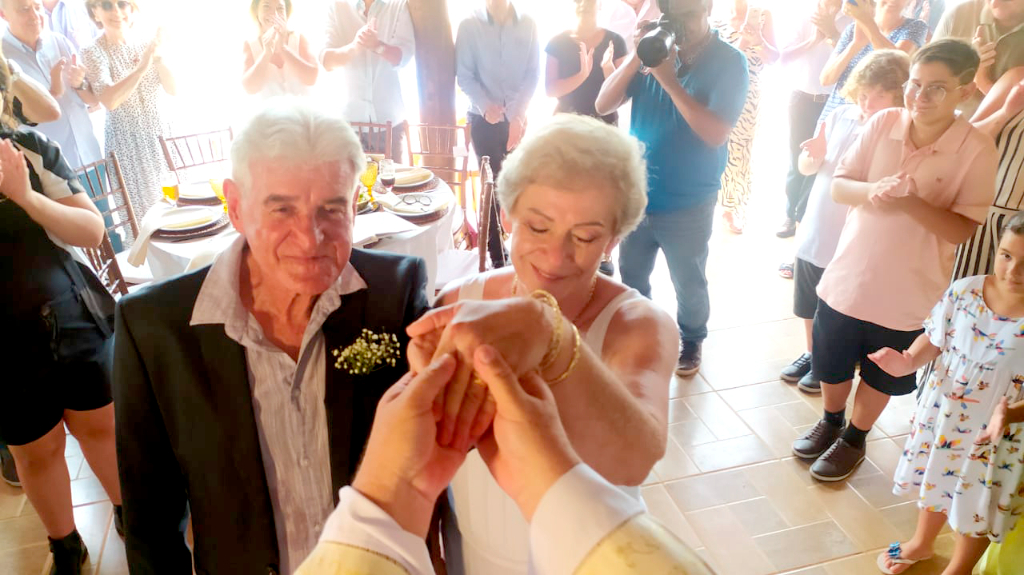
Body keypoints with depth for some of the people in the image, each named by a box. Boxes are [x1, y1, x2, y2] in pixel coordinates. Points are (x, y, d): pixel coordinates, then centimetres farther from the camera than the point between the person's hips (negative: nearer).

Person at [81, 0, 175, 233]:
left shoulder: (144, 41, 2)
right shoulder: (94, 52, -10)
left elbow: (173, 89, -2)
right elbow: (110, 101, -24)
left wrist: (157, 57, -18)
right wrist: (142, 66, -29)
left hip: (162, 137, 4)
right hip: (128, 144, -4)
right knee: (143, 213, 0)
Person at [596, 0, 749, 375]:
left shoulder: (729, 62, -11)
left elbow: (716, 133, -24)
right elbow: (603, 105, -7)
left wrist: (669, 79, -26)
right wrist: (637, 56, -19)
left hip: (688, 201, -3)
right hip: (637, 192, 4)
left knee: (688, 283, 14)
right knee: (631, 276, 18)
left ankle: (690, 341, 38)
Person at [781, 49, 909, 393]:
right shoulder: (840, 116, -2)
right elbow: (807, 169, 7)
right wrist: (815, 156, -15)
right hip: (813, 235, 5)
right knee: (808, 309, 20)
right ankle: (811, 355, 41)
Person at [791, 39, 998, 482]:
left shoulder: (977, 150, -16)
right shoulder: (883, 123, -9)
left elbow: (960, 230, -16)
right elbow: (838, 185, -6)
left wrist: (908, 199, -31)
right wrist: (874, 190, -27)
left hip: (907, 293, -2)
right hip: (847, 276, 3)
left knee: (880, 378, 18)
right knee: (831, 366, 20)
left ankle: (854, 439, 42)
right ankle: (830, 422, 48)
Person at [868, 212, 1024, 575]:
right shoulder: (965, 291, -14)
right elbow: (934, 340, -1)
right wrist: (908, 362, -19)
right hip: (941, 413, 4)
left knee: (977, 505, 19)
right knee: (935, 481, 27)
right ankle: (922, 543, 55)